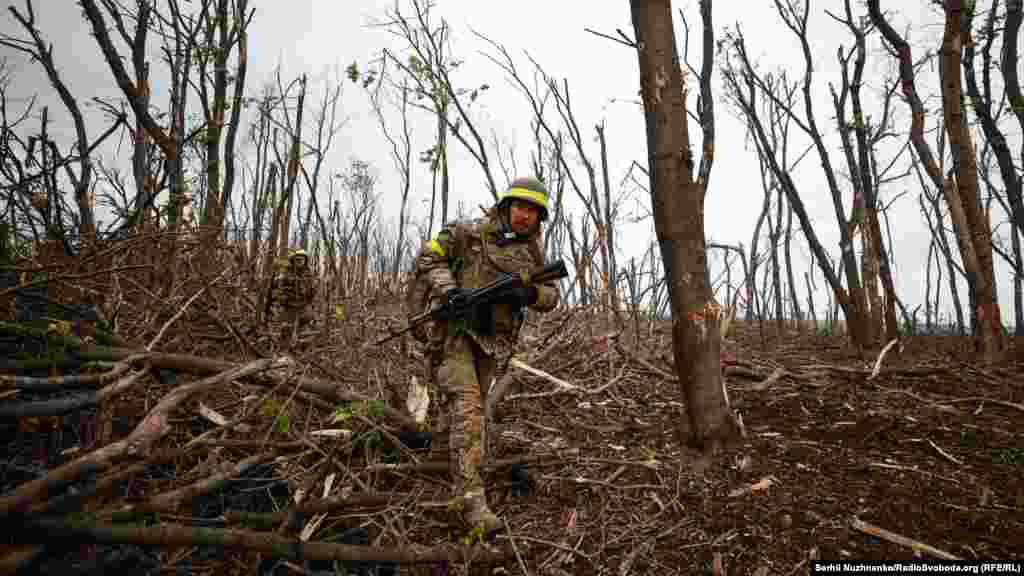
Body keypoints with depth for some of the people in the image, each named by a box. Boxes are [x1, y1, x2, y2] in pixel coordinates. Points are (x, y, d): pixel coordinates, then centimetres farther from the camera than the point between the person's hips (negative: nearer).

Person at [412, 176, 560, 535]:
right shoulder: (469, 233, -3)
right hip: (454, 330, -5)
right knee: (467, 407, -17)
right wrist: (450, 291, -19)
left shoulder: (534, 253, 10)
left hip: (493, 342, 5)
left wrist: (530, 293, -13)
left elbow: (551, 295, 10)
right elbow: (427, 259, -3)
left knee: (466, 407, 18)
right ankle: (472, 498, -16)